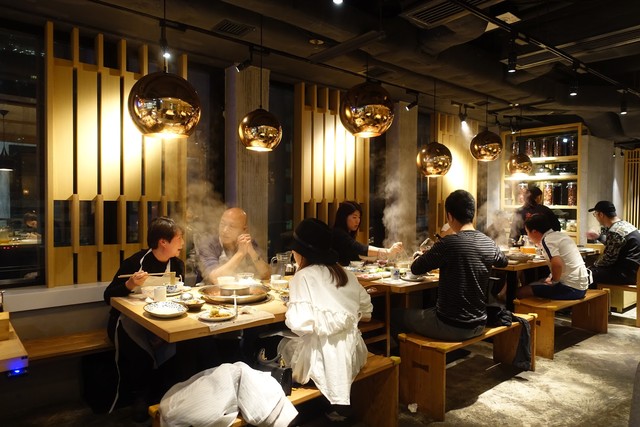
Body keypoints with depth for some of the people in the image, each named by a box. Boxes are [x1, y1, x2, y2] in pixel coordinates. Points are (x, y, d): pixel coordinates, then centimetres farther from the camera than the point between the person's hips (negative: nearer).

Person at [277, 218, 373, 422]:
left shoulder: (303, 277, -12)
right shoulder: (344, 273, 6)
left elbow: (301, 324, -22)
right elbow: (366, 311, 13)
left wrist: (290, 312, -2)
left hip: (324, 355, -6)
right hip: (351, 351, 6)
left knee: (282, 344, 17)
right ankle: (338, 405, 22)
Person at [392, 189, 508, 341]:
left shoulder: (448, 243, -22)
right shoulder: (489, 244, -2)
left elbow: (415, 269, -10)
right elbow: (504, 262, 21)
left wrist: (426, 256, 11)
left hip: (451, 327, -7)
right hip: (478, 326, 7)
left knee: (396, 314, 14)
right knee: (428, 309, 33)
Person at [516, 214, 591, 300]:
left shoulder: (546, 240, -14)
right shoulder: (561, 235, 12)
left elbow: (557, 264, -30)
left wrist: (554, 281, -14)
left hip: (570, 288, -9)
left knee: (520, 291, -12)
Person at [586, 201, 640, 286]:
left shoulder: (614, 232, -22)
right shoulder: (624, 224, 8)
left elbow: (608, 259, -17)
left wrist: (593, 266, -1)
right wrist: (599, 236, 24)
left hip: (627, 273, -10)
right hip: (632, 269, 10)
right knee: (594, 269, 21)